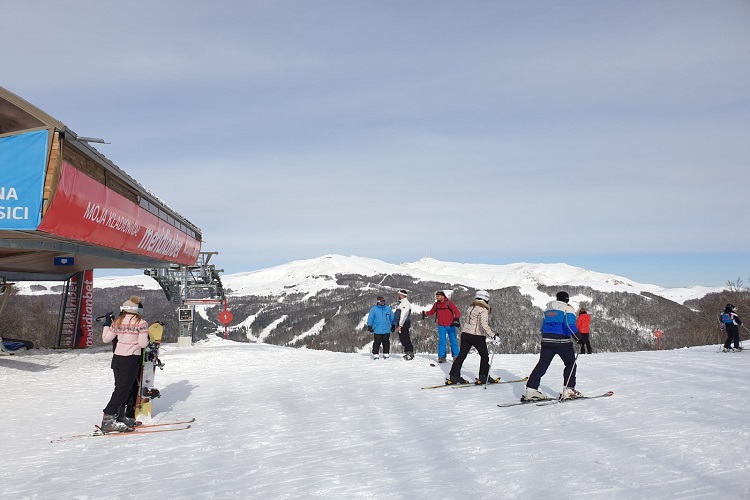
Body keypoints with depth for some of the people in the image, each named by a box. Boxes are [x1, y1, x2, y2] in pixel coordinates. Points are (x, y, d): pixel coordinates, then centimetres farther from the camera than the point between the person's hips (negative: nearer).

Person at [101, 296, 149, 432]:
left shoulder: (117, 321, 4)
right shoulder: (141, 323, -9)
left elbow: (106, 339, 10)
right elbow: (143, 344, -13)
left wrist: (106, 324, 23)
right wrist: (147, 340, 9)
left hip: (117, 358, 6)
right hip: (131, 360, -6)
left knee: (121, 388, 16)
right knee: (123, 389, -2)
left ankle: (119, 416, 21)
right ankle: (108, 419, -7)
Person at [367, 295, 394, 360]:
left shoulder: (388, 308, 8)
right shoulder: (374, 309, -1)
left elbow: (392, 317, 17)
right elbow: (370, 318, 1)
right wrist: (369, 326, -3)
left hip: (386, 330, 3)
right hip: (377, 331, -3)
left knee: (386, 343, 7)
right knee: (377, 343, -2)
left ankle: (386, 354, 18)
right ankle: (376, 354, 7)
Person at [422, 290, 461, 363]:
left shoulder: (449, 303, -10)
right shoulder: (436, 304, 2)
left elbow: (457, 312, -12)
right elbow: (432, 312, 14)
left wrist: (456, 319, -29)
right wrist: (425, 313, -5)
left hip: (450, 325, -2)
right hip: (441, 326, 3)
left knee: (453, 341, 5)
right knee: (441, 341, -1)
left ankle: (456, 356, 16)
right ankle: (441, 357, 5)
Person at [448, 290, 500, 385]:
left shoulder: (471, 307, 11)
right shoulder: (483, 310, -11)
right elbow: (484, 325, -21)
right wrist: (493, 336, -21)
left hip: (465, 333, 7)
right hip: (477, 336, -7)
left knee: (462, 355, 9)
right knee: (484, 356, 11)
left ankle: (454, 377, 8)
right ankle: (483, 377, 13)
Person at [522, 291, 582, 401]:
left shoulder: (548, 309, 19)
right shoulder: (568, 308, 0)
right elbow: (571, 325, -17)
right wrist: (579, 337, -17)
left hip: (546, 340, 6)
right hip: (562, 341, -6)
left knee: (542, 365, 5)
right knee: (570, 364, 10)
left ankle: (531, 390, -1)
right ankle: (568, 390, 4)